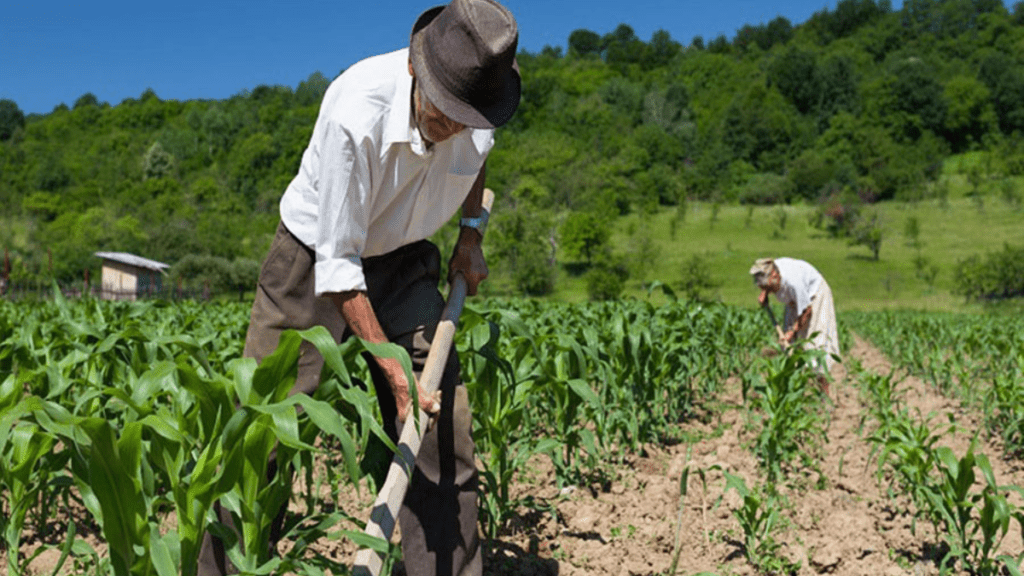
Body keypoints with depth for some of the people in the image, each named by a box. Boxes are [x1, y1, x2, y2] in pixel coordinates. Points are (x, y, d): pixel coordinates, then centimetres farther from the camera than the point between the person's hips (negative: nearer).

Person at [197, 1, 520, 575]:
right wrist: (391, 366, -28)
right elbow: (337, 263, -26)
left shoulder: (481, 103, -16)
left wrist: (473, 231, 2)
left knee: (443, 427, -4)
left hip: (403, 263, 4)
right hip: (316, 257, -4)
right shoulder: (355, 115, -33)